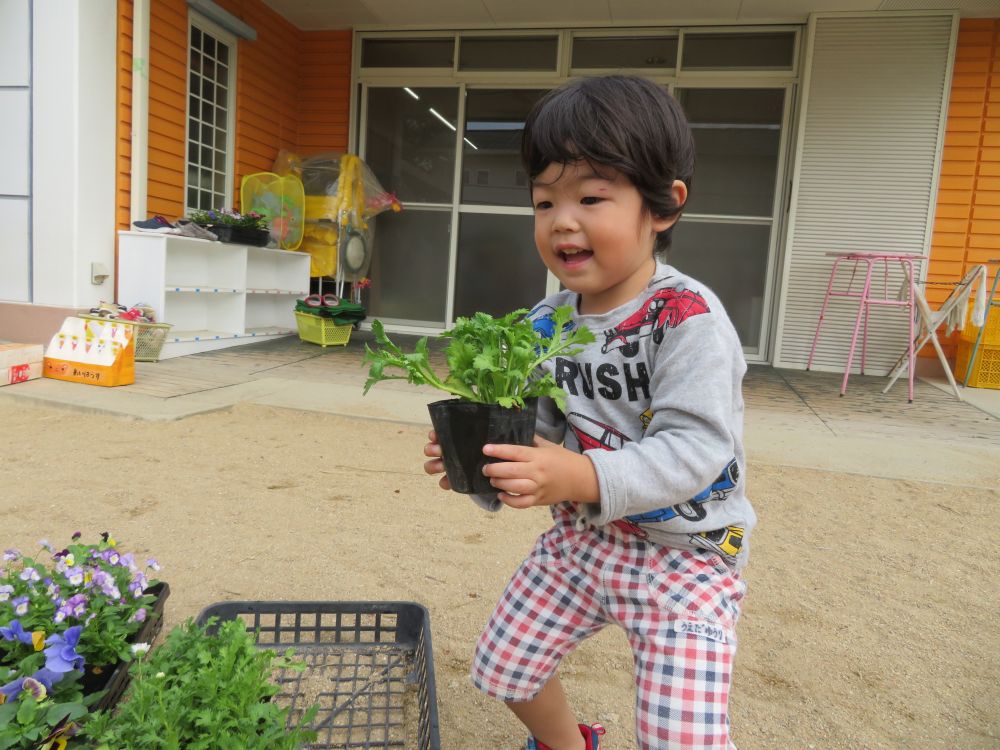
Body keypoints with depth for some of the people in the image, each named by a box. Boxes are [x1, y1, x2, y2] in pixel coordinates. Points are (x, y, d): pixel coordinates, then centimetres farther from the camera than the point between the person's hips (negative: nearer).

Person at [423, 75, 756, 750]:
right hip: (581, 537, 6)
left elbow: (695, 447, -29)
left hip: (685, 552, -5)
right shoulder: (547, 323, -4)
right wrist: (484, 458, -17)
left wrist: (584, 478, -40)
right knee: (504, 666, 19)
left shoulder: (688, 317, -23)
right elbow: (544, 428, 2)